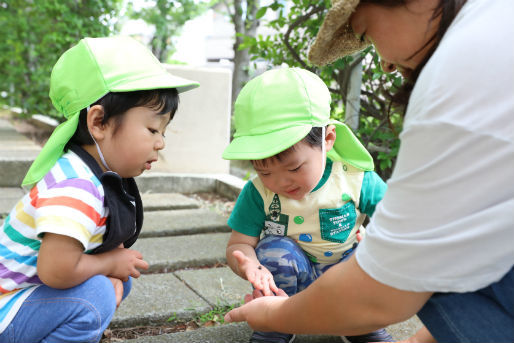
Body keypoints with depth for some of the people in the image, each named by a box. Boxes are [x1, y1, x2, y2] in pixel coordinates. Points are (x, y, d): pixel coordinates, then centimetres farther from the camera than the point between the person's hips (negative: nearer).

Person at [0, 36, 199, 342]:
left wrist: (113, 275, -15)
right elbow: (55, 271, -37)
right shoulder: (75, 187, -32)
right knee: (94, 297, -27)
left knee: (119, 280, 6)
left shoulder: (110, 177, -2)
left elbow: (112, 242, 5)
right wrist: (110, 263, -20)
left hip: (37, 288, 9)